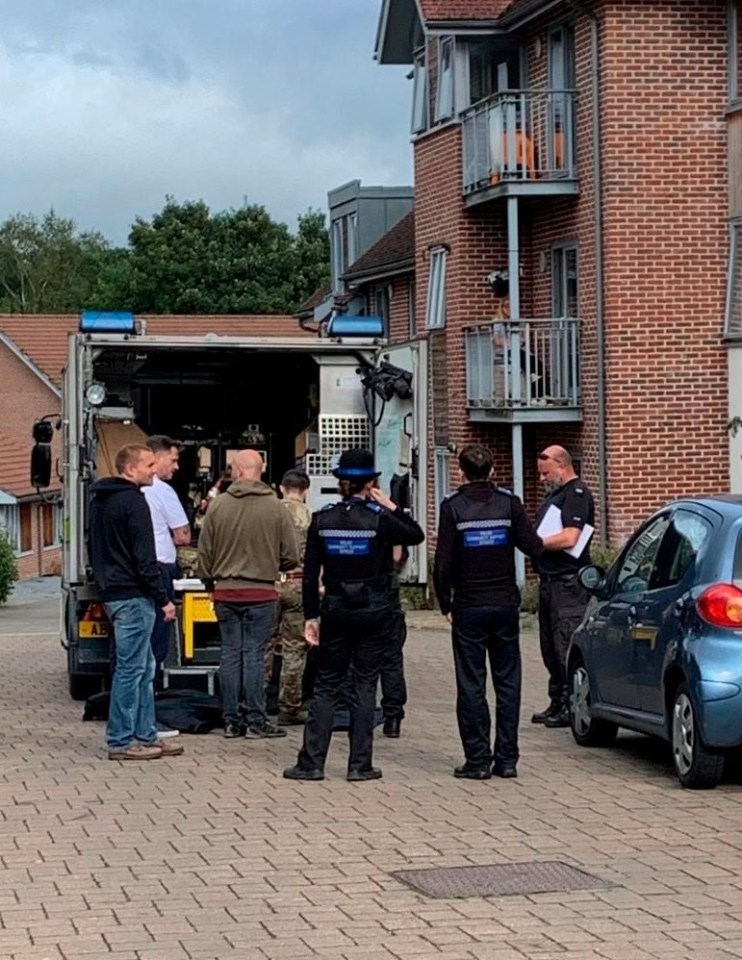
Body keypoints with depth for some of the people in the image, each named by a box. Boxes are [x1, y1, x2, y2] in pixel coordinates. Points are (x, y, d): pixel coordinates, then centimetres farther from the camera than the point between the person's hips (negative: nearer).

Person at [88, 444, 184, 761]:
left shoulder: (99, 499, 16)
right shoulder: (132, 501, -14)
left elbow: (94, 550, 23)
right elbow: (144, 557, -18)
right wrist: (163, 599, -15)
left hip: (111, 592, 10)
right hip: (132, 596, -10)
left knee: (143, 667, 15)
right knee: (130, 669, -5)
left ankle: (145, 734, 17)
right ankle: (121, 741, -2)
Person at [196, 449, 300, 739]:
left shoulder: (218, 505, -3)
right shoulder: (275, 508, -6)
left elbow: (204, 552, 3)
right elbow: (291, 557, -3)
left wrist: (209, 582, 20)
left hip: (225, 592, 2)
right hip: (262, 592, -2)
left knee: (230, 654, 8)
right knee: (254, 655, 2)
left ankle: (232, 721, 11)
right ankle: (255, 722, 2)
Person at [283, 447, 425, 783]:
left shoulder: (322, 519, -2)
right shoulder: (379, 518, -9)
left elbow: (310, 573, 0)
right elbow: (417, 535, 6)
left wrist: (310, 616, 6)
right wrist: (392, 507, 8)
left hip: (335, 609, 2)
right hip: (374, 610, -2)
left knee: (325, 686, 9)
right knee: (364, 686, 5)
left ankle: (311, 762, 5)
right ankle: (360, 764, 5)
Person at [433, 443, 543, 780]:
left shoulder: (452, 507, -6)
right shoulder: (509, 503, -2)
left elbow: (443, 562, -9)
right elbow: (534, 547, -5)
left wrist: (445, 604, 2)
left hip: (468, 607, -2)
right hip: (505, 604, 2)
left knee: (471, 685, 3)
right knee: (507, 682, 9)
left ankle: (478, 759, 2)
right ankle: (506, 758, 9)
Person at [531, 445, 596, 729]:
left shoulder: (576, 494, -10)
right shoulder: (554, 493, 20)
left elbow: (569, 538, -20)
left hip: (568, 582, -10)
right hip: (549, 581, 10)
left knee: (567, 647, -10)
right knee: (551, 647, 12)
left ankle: (572, 706, -8)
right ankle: (557, 703, 18)